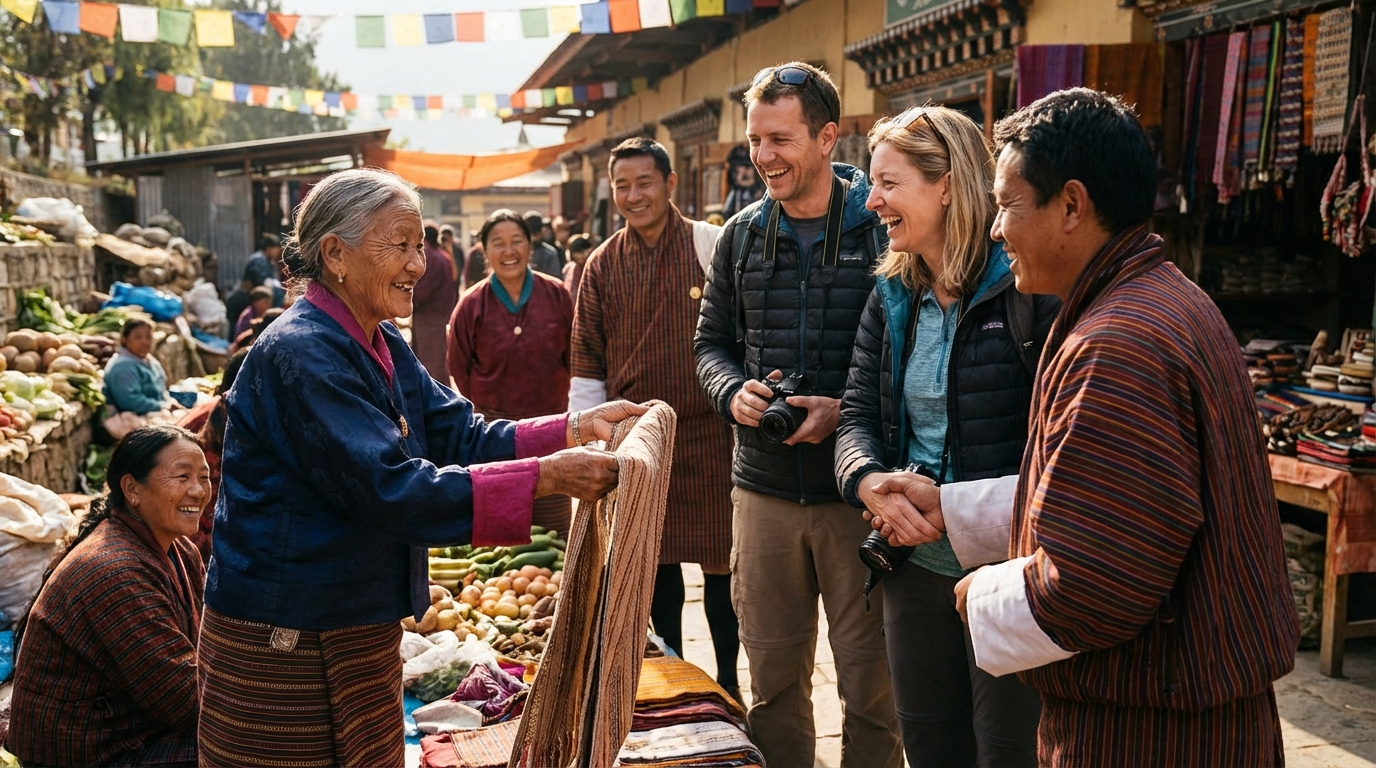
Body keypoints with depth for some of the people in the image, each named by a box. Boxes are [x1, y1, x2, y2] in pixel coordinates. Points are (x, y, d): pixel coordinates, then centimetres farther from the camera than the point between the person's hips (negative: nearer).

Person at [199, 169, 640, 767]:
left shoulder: (381, 344, 8)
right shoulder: (302, 354, -22)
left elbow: (460, 436, 4)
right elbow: (393, 489, -29)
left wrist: (576, 428, -10)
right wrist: (544, 477, -31)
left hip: (359, 634, 9)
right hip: (283, 645, -9)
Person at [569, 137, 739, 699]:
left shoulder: (711, 246, -3)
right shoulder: (603, 264, 6)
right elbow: (588, 360, 10)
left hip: (708, 432, -3)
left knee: (720, 559, 4)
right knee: (652, 559, 12)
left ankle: (729, 684, 20)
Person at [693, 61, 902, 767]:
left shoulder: (885, 229, -7)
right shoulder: (741, 235, 8)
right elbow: (712, 342, 15)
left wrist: (848, 410, -20)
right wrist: (733, 394, -6)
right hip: (764, 486, 4)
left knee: (871, 681, 9)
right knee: (772, 677, 16)